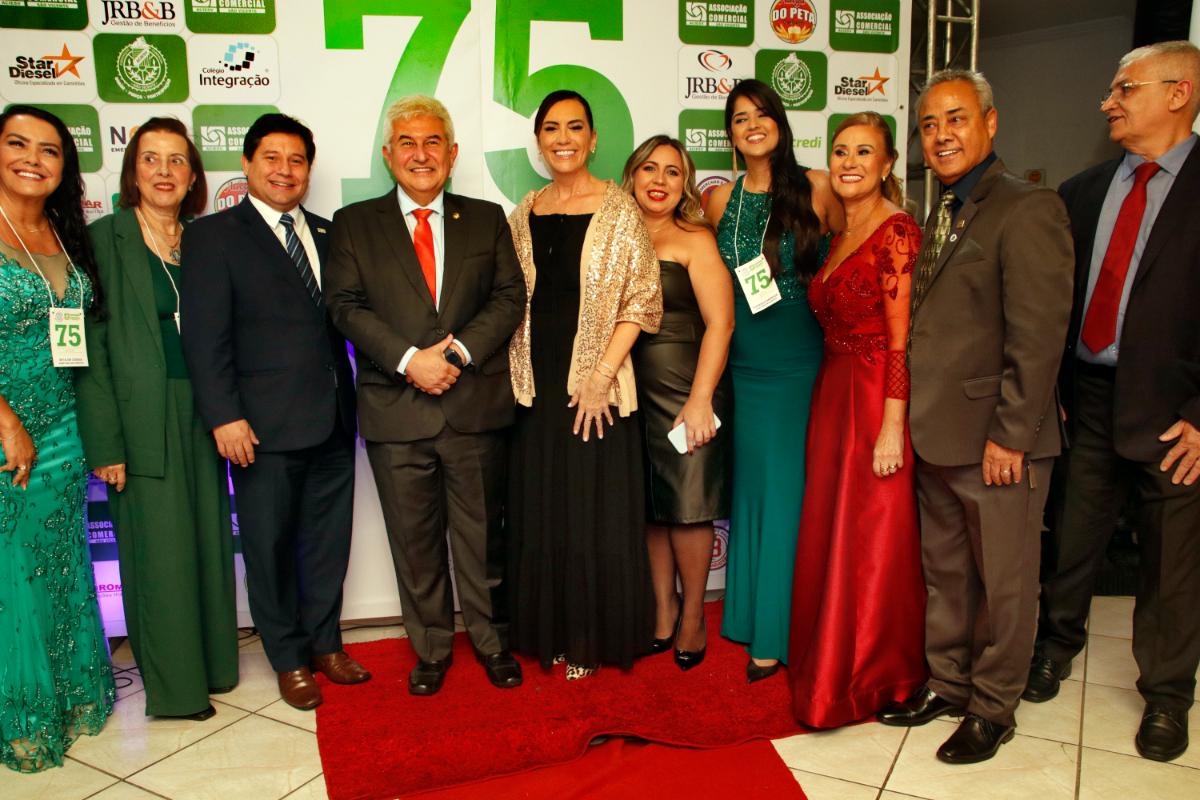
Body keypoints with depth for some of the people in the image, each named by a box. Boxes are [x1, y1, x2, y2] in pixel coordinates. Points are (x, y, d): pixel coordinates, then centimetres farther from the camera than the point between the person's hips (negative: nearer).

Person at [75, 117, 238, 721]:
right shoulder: (104, 238, -4)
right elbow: (91, 347, -8)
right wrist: (104, 442, -13)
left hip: (201, 416, 5)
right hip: (142, 421, -4)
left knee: (208, 543, 11)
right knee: (159, 551, 2)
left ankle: (210, 662, 28)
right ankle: (172, 683, 18)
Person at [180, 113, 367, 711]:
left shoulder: (327, 234, 13)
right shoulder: (212, 236, -2)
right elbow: (205, 336, -8)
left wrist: (348, 401, 4)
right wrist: (224, 416, -15)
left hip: (332, 421, 5)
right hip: (264, 429, -4)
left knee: (329, 540, 14)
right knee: (270, 548, 8)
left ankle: (325, 643, 32)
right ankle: (289, 659, 26)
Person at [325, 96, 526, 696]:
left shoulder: (487, 219, 11)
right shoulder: (354, 223, 7)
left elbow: (509, 297, 2)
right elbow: (347, 306, -2)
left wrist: (459, 352, -13)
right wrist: (409, 359, -16)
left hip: (476, 405, 1)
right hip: (396, 411, 0)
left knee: (482, 533, 11)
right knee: (414, 541, 10)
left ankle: (490, 640, 30)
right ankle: (431, 648, 28)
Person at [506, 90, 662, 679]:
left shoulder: (618, 209, -4)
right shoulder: (524, 214, 10)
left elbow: (641, 300, -8)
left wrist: (601, 377, -15)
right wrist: (515, 375, 4)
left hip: (594, 386, -4)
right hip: (536, 386, 4)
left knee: (596, 511, 4)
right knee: (539, 512, 11)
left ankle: (593, 638, 23)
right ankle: (549, 633, 28)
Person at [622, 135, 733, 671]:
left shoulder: (694, 240, -1)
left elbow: (720, 322, -8)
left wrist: (700, 398, -15)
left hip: (685, 389, -4)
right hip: (631, 390, 4)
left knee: (687, 504, 1)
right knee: (649, 504, 10)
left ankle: (693, 615, 20)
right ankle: (663, 608, 26)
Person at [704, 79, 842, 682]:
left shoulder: (815, 187, -1)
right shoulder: (719, 201, 7)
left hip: (804, 362, -2)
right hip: (746, 366, 3)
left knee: (789, 490, 1)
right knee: (752, 487, 9)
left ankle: (777, 632, 13)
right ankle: (752, 618, 23)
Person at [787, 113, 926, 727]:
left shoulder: (897, 232, -11)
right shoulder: (840, 235, 14)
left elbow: (903, 339, -16)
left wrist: (892, 427, -20)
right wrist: (829, 396, 8)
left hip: (877, 399, -8)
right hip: (832, 393, 8)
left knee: (871, 538, 2)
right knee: (828, 532, 14)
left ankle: (871, 675, 20)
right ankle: (829, 659, 31)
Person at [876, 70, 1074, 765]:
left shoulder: (1028, 210, -12)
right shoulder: (940, 216, 14)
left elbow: (1038, 336, -17)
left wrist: (1009, 435, -18)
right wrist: (917, 419, 8)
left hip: (997, 443, -7)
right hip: (938, 437, 8)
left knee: (1004, 584, 9)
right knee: (945, 573, 18)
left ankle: (993, 709, 26)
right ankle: (949, 684, 35)